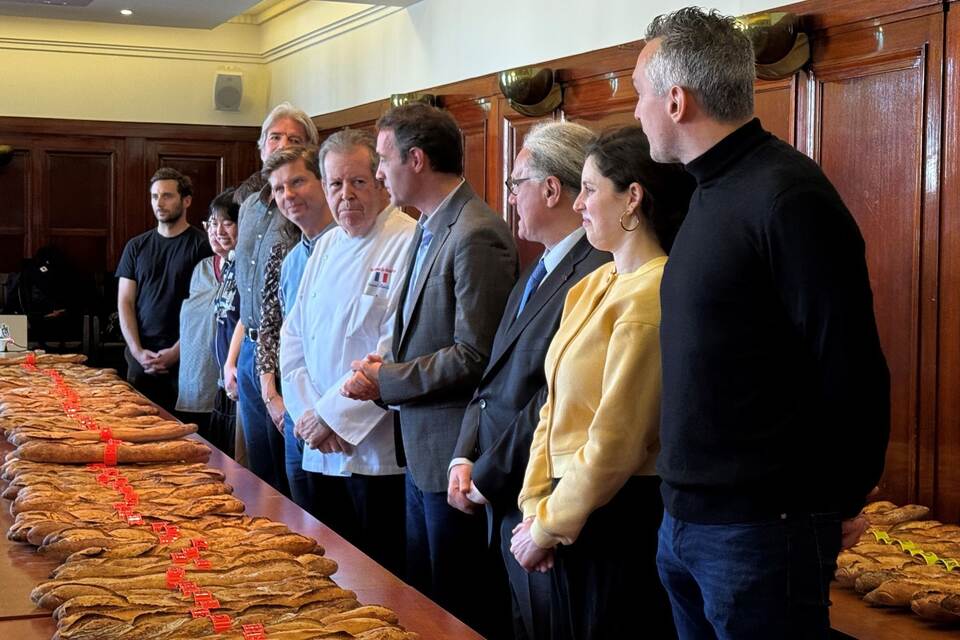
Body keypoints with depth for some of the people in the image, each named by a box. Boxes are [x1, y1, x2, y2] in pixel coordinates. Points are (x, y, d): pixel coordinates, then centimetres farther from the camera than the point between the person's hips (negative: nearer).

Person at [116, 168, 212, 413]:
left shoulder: (202, 245, -1)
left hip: (185, 358, -4)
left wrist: (176, 352, -12)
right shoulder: (136, 246, 12)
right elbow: (125, 303, 9)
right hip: (141, 359, 4)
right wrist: (138, 351, -5)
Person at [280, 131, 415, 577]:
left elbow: (396, 351, -19)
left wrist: (332, 416, -14)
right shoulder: (326, 247, 13)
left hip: (377, 452, -7)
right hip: (320, 452, 7)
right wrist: (307, 413, -2)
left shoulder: (408, 243, -12)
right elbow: (293, 335, 12)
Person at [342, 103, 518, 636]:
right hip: (422, 451, 10)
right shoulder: (430, 228, 12)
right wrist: (390, 367, 2)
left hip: (454, 453, -10)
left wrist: (386, 381, -14)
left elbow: (474, 357, -22)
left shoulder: (476, 236, -19)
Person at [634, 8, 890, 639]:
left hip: (760, 531, -9)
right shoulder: (711, 190, 12)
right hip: (684, 518, 9)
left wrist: (840, 504, -7)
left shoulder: (789, 196, -18)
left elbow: (851, 372, -18)